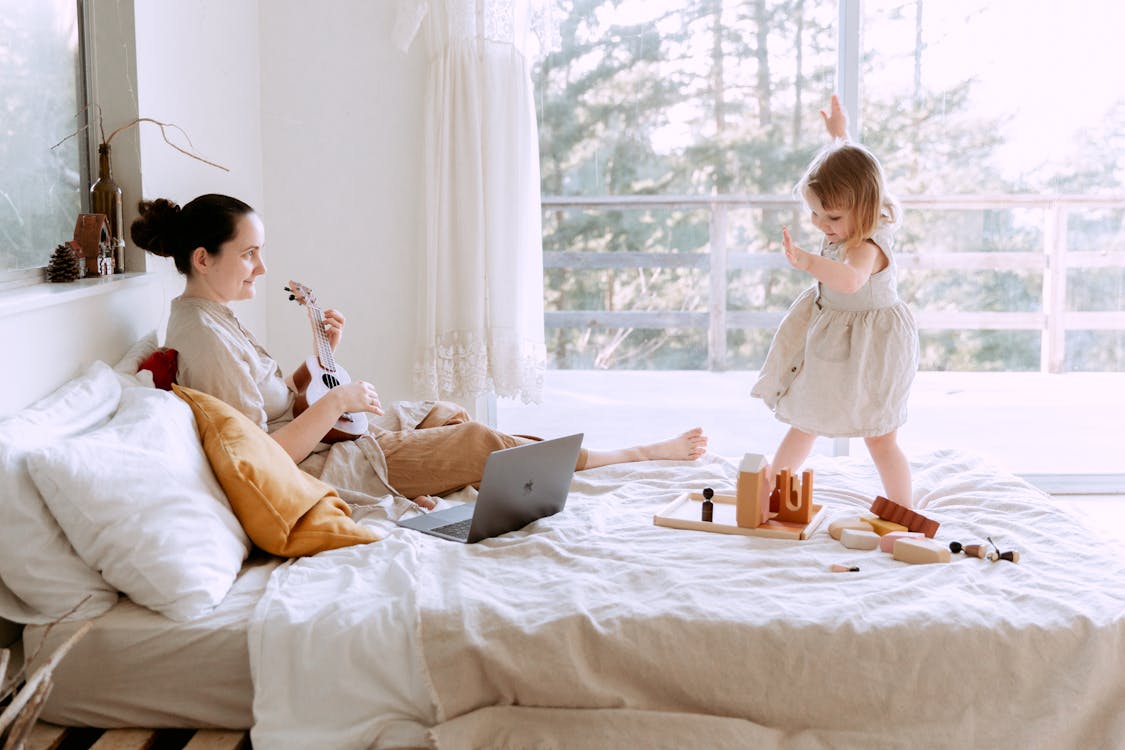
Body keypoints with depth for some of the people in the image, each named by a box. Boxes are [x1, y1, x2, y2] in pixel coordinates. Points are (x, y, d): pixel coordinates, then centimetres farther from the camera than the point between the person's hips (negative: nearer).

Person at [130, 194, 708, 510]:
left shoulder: (209, 318, 10)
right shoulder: (205, 336, -22)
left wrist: (319, 356, 2)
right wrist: (336, 402, -20)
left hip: (322, 449, 10)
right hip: (318, 474, -10)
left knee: (448, 414, 14)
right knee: (480, 441, -4)